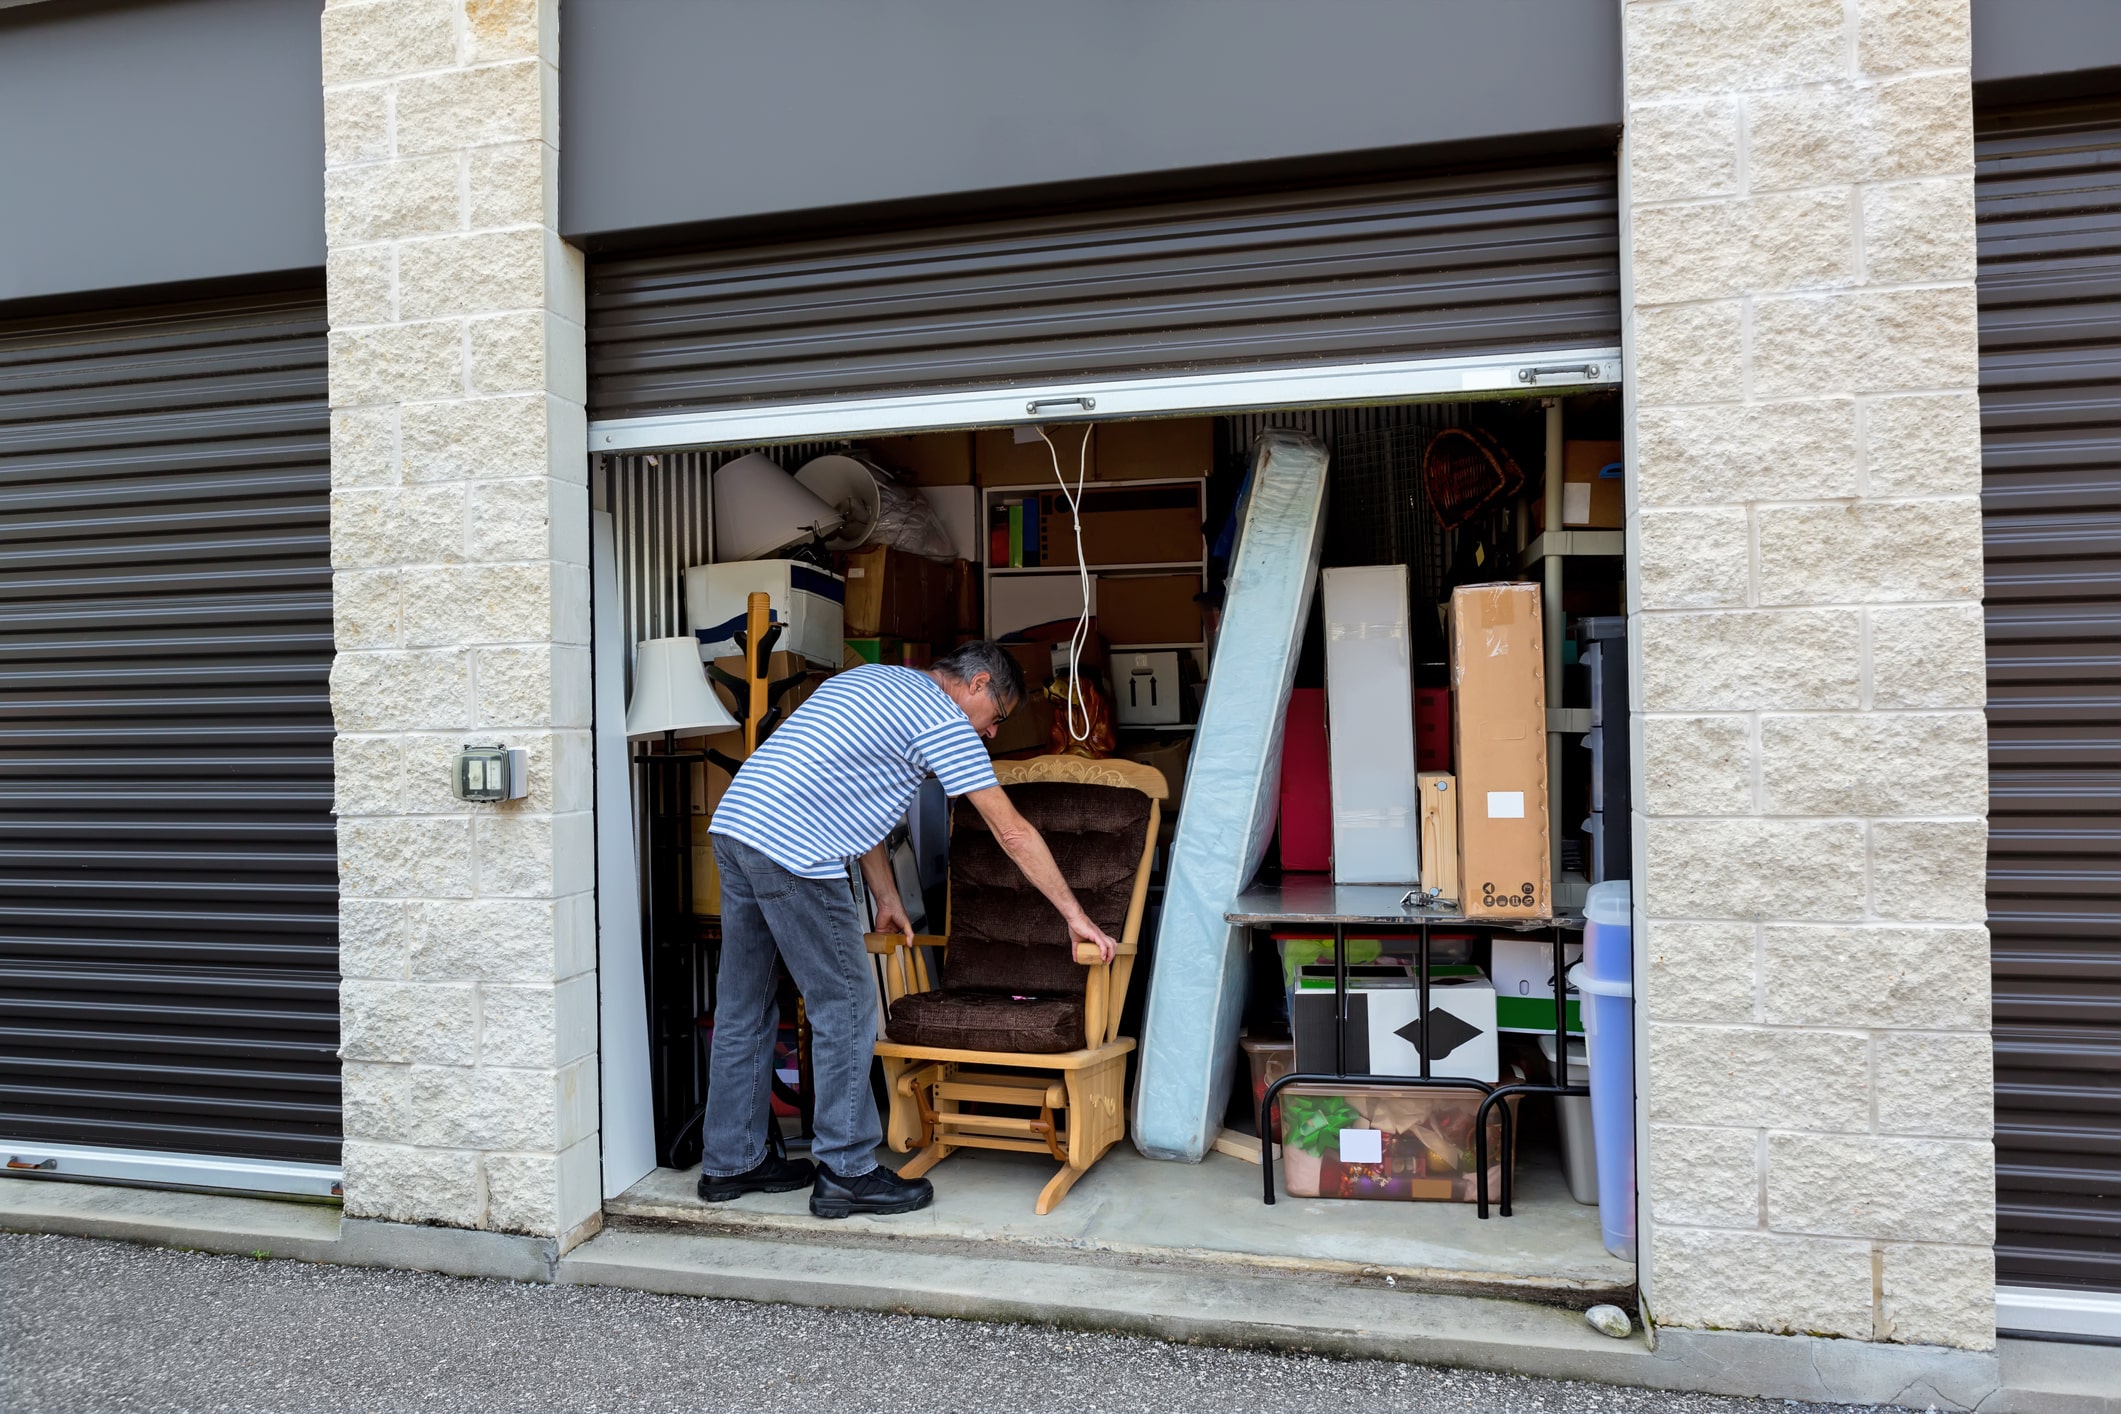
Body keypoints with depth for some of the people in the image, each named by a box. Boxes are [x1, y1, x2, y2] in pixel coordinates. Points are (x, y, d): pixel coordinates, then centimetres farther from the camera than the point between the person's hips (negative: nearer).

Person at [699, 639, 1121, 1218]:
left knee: (743, 1007, 16)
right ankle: (846, 1172, 8)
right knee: (846, 1006, 0)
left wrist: (886, 897, 27)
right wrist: (1076, 915, 4)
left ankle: (731, 1162, 26)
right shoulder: (944, 721, -3)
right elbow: (1014, 833, -3)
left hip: (732, 824, 10)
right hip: (792, 849, -10)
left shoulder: (870, 679, 25)